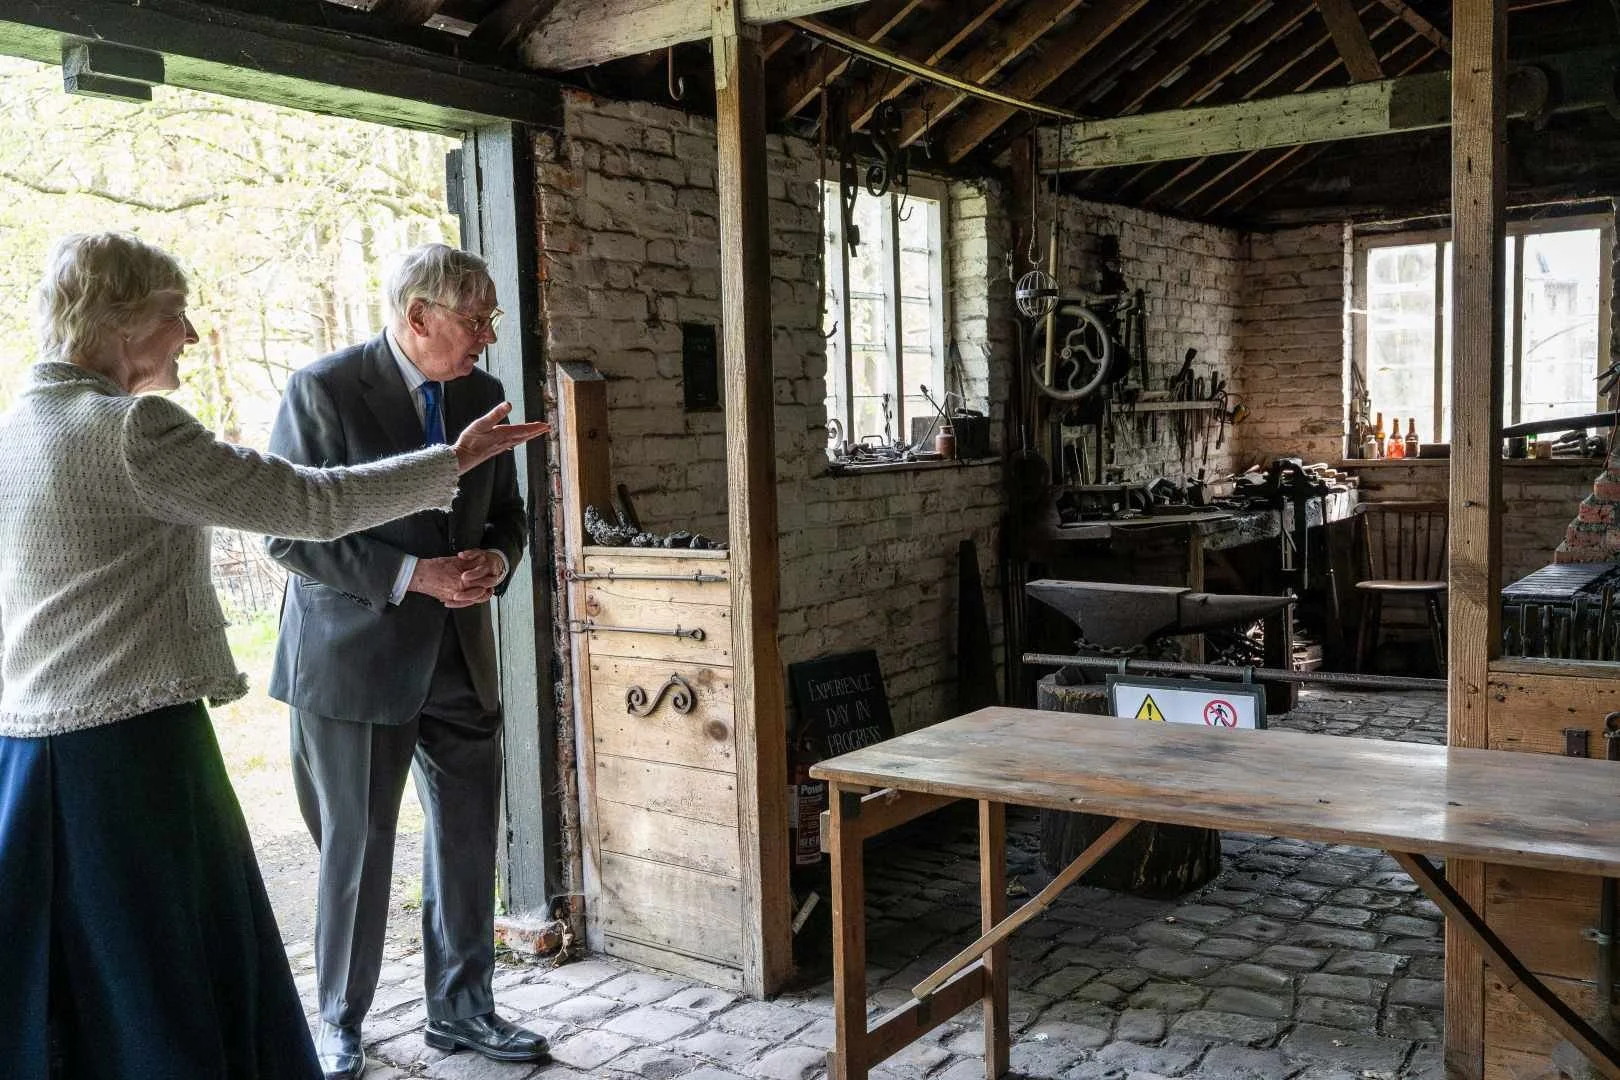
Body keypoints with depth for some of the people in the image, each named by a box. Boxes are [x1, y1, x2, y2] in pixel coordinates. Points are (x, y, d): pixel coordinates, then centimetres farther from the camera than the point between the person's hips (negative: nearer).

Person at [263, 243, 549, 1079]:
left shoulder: (481, 394, 5)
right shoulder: (322, 390, -12)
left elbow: (507, 512, 15)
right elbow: (291, 535, -14)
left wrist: (495, 560, -8)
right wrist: (413, 575, -21)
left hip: (460, 658, 5)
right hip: (356, 658, -5)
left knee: (468, 839, 12)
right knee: (357, 849, 7)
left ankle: (461, 1008, 30)